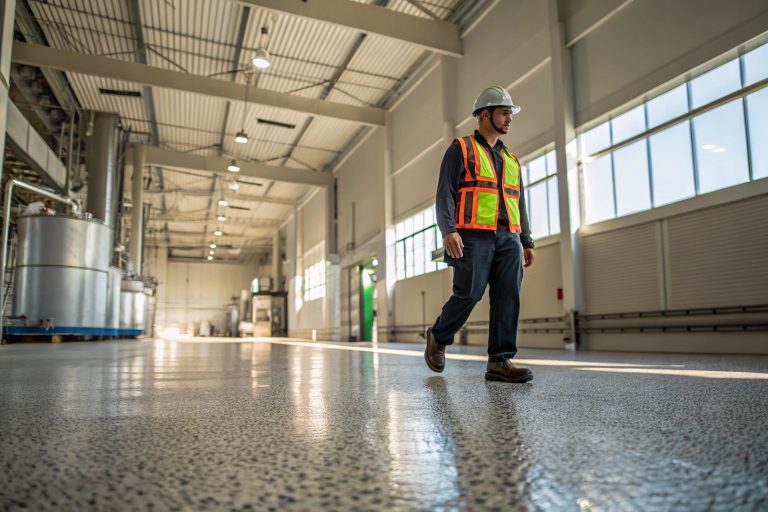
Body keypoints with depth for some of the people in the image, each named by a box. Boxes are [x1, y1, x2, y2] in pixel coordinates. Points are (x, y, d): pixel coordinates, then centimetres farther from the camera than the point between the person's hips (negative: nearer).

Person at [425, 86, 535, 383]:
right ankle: (438, 338, 15)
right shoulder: (461, 149, 7)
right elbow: (445, 193, -4)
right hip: (473, 235, -6)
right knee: (469, 294, -10)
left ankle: (500, 361, -1)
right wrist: (448, 230, -18)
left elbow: (519, 204, 24)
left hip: (508, 237, 6)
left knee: (508, 297, -5)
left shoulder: (511, 160, 26)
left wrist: (527, 242, 15)